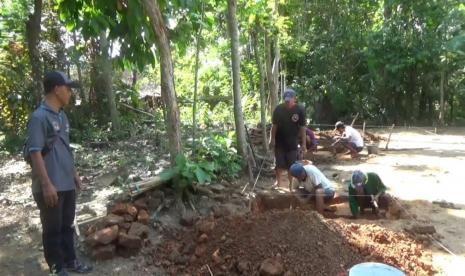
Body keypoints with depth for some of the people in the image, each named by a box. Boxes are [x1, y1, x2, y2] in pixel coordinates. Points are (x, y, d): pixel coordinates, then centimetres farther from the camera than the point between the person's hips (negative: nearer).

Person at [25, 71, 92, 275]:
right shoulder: (39, 117, -16)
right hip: (50, 186, -8)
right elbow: (35, 152, -19)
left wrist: (74, 173, 20)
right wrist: (46, 184, -21)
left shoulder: (61, 115, 10)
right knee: (52, 229, 8)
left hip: (67, 184, 8)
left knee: (67, 226, 19)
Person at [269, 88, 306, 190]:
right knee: (280, 164, 7)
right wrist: (272, 139, -6)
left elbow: (302, 128, -8)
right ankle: (278, 182, 26)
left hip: (292, 143, -1)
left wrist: (303, 144, -9)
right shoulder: (278, 109, -8)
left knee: (291, 166, 7)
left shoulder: (300, 110, -11)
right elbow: (274, 125, -1)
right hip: (279, 142, 1)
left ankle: (291, 184, 24)